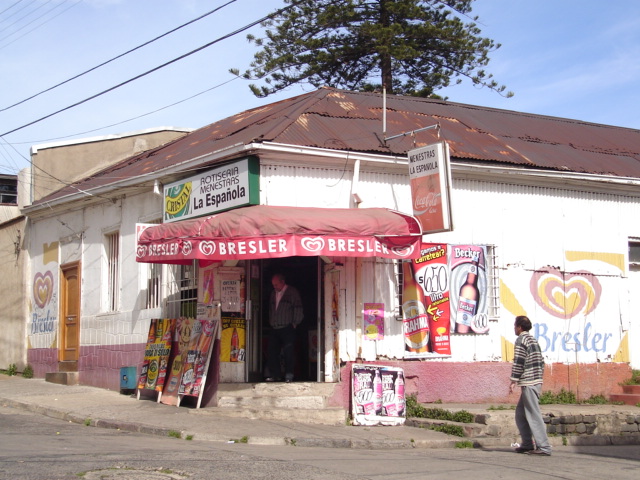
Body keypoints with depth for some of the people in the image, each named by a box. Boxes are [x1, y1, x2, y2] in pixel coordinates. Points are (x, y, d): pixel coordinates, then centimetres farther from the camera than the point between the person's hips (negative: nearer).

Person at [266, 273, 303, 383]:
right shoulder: (273, 293, 19)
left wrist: (294, 323, -5)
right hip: (274, 329, 5)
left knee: (288, 353, -5)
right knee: (272, 352, 1)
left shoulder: (292, 292, 1)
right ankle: (274, 374, 8)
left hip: (287, 328, -5)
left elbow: (298, 309, -1)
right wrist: (271, 322, 16)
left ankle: (289, 376, -1)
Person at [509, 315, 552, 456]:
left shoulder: (521, 340, -8)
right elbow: (541, 361, 20)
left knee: (534, 415, -9)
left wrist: (513, 381, -13)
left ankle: (544, 447, -11)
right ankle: (527, 444, 17)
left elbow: (518, 362, -15)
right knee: (520, 413, 16)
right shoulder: (533, 339, 19)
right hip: (537, 381, 10)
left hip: (528, 382, -10)